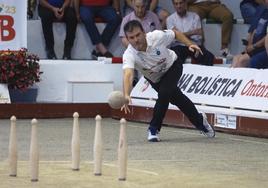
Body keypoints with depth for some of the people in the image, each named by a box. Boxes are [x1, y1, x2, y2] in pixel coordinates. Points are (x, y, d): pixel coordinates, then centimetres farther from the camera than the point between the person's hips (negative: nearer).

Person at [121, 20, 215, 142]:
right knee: (178, 99, 11)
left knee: (164, 93, -25)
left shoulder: (157, 37, -33)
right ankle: (199, 122, 37)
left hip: (172, 66, -2)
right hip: (155, 78, 2)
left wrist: (189, 44, -20)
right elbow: (127, 75, -54)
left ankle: (154, 128, -7)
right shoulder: (129, 55, -36)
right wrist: (126, 96, -70)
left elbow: (175, 33, -10)